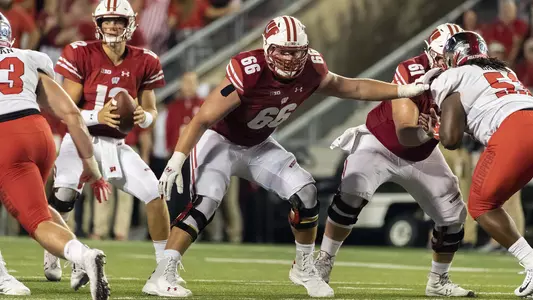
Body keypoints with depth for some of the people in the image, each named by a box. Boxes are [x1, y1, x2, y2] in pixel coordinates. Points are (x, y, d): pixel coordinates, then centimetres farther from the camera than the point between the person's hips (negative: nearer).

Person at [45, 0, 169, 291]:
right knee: (61, 199, -16)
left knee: (156, 195, -11)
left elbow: (151, 110, 7)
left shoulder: (144, 62, -3)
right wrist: (97, 116, -29)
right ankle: (52, 260, 10)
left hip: (116, 144, 3)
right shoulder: (81, 54, -11)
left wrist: (144, 117, -19)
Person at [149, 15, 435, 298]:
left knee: (305, 192, -7)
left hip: (258, 146, 6)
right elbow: (203, 119, -29)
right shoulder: (248, 74, -33)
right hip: (220, 142, -6)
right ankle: (161, 276, -26)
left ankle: (304, 269, 13)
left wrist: (406, 91, 1)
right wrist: (176, 161, -34)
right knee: (205, 202, -26)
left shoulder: (310, 70, -14)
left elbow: (353, 88, 4)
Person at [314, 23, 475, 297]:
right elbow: (406, 135, -36)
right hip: (379, 144, -5)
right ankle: (323, 263, -9)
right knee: (350, 196, -26)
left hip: (421, 156, 5)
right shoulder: (412, 74, -32)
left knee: (453, 215, 0)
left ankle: (438, 281, 20)